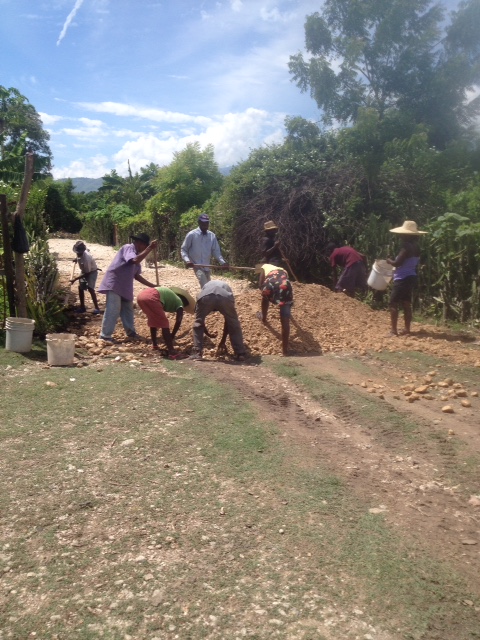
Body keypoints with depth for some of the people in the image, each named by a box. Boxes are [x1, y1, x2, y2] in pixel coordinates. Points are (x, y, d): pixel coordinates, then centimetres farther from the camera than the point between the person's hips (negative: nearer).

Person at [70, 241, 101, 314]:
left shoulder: (86, 258, -37)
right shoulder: (80, 254, -16)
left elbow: (87, 273, -30)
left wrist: (75, 279, -29)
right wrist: (77, 259, 2)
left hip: (92, 271, -8)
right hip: (84, 271, 8)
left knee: (90, 289, -20)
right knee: (80, 288, 3)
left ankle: (97, 308, -15)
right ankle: (82, 307, 13)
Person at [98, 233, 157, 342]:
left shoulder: (136, 254, 14)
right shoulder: (128, 248, -12)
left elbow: (136, 275, 15)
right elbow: (135, 260, -33)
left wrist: (152, 285, 11)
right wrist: (150, 248, -28)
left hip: (125, 286, 9)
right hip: (114, 283, -9)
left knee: (128, 309, 14)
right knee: (113, 310, -10)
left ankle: (131, 332, 24)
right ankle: (105, 335, -3)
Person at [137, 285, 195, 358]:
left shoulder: (171, 298, 37)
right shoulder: (179, 303, 16)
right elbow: (178, 321, 5)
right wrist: (172, 336, 13)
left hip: (141, 295, 8)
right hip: (151, 298, -8)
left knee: (153, 319, 29)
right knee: (164, 323, 1)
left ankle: (154, 344, 38)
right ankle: (172, 352, -5)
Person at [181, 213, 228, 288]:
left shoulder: (212, 236, 3)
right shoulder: (191, 235, -8)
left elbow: (216, 251, 5)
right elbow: (183, 249, -3)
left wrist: (222, 262, -11)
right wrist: (187, 260, -22)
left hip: (207, 266, 5)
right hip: (196, 265, -5)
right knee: (205, 286, -26)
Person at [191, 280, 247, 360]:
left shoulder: (206, 286, 43)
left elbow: (200, 320, 41)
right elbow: (228, 320, 43)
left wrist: (208, 334, 53)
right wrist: (223, 340, 50)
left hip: (206, 296, 0)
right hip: (225, 297, 1)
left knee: (198, 324, 24)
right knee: (234, 325, 23)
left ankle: (197, 353, 20)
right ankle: (240, 354, 23)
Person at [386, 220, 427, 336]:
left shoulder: (407, 247, -18)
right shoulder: (416, 247, 10)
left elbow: (397, 263, -19)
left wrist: (388, 260, -1)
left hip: (402, 279, -9)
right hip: (411, 278, 9)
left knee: (393, 304, -4)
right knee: (406, 304, 13)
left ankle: (393, 330, -5)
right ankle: (407, 329, 15)